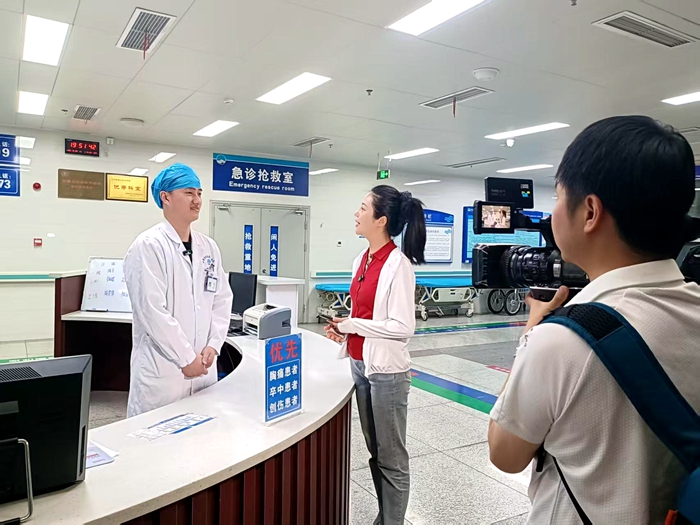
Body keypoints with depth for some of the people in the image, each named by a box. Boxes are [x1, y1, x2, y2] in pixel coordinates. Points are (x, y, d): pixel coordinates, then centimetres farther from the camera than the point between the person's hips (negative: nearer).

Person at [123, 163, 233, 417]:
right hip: (161, 370, -6)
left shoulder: (209, 247, 7)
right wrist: (186, 358, -15)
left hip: (203, 366, 6)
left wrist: (212, 346, -4)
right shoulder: (148, 246, -12)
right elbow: (152, 311, -18)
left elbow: (222, 300, 8)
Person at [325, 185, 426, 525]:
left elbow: (403, 327, -20)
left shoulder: (398, 264, -17)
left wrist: (352, 325, -16)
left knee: (391, 458, 9)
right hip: (360, 365, 9)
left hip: (386, 370, -8)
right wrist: (344, 330, 0)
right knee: (375, 452, 21)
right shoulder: (362, 259, 7)